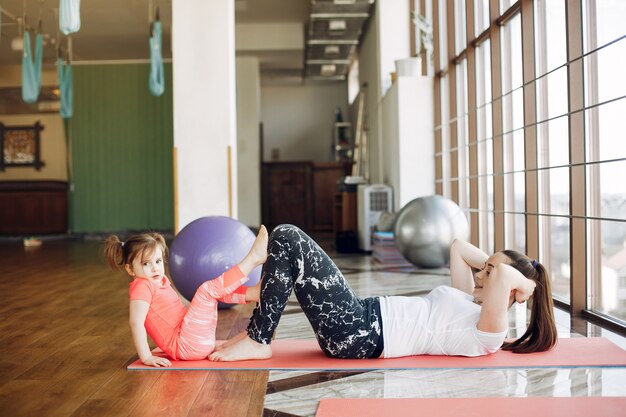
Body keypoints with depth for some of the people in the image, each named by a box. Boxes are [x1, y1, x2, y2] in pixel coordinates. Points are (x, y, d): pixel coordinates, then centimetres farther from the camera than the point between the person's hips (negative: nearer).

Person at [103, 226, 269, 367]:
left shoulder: (160, 281, 16)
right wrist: (146, 357, -28)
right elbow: (136, 322, -24)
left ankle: (256, 291, -6)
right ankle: (254, 258, -15)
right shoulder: (142, 286, -12)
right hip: (186, 345, -10)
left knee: (217, 290, 16)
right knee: (208, 289, -16)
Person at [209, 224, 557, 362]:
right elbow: (458, 247, 28)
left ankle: (258, 341, -5)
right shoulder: (471, 302, 17)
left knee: (288, 240, -13)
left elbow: (503, 275, -30)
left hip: (359, 334, -10)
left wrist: (525, 283, -11)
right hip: (366, 317, 10)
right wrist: (491, 261, 17)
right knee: (287, 238, 8)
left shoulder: (488, 333, -11)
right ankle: (256, 333, 10)